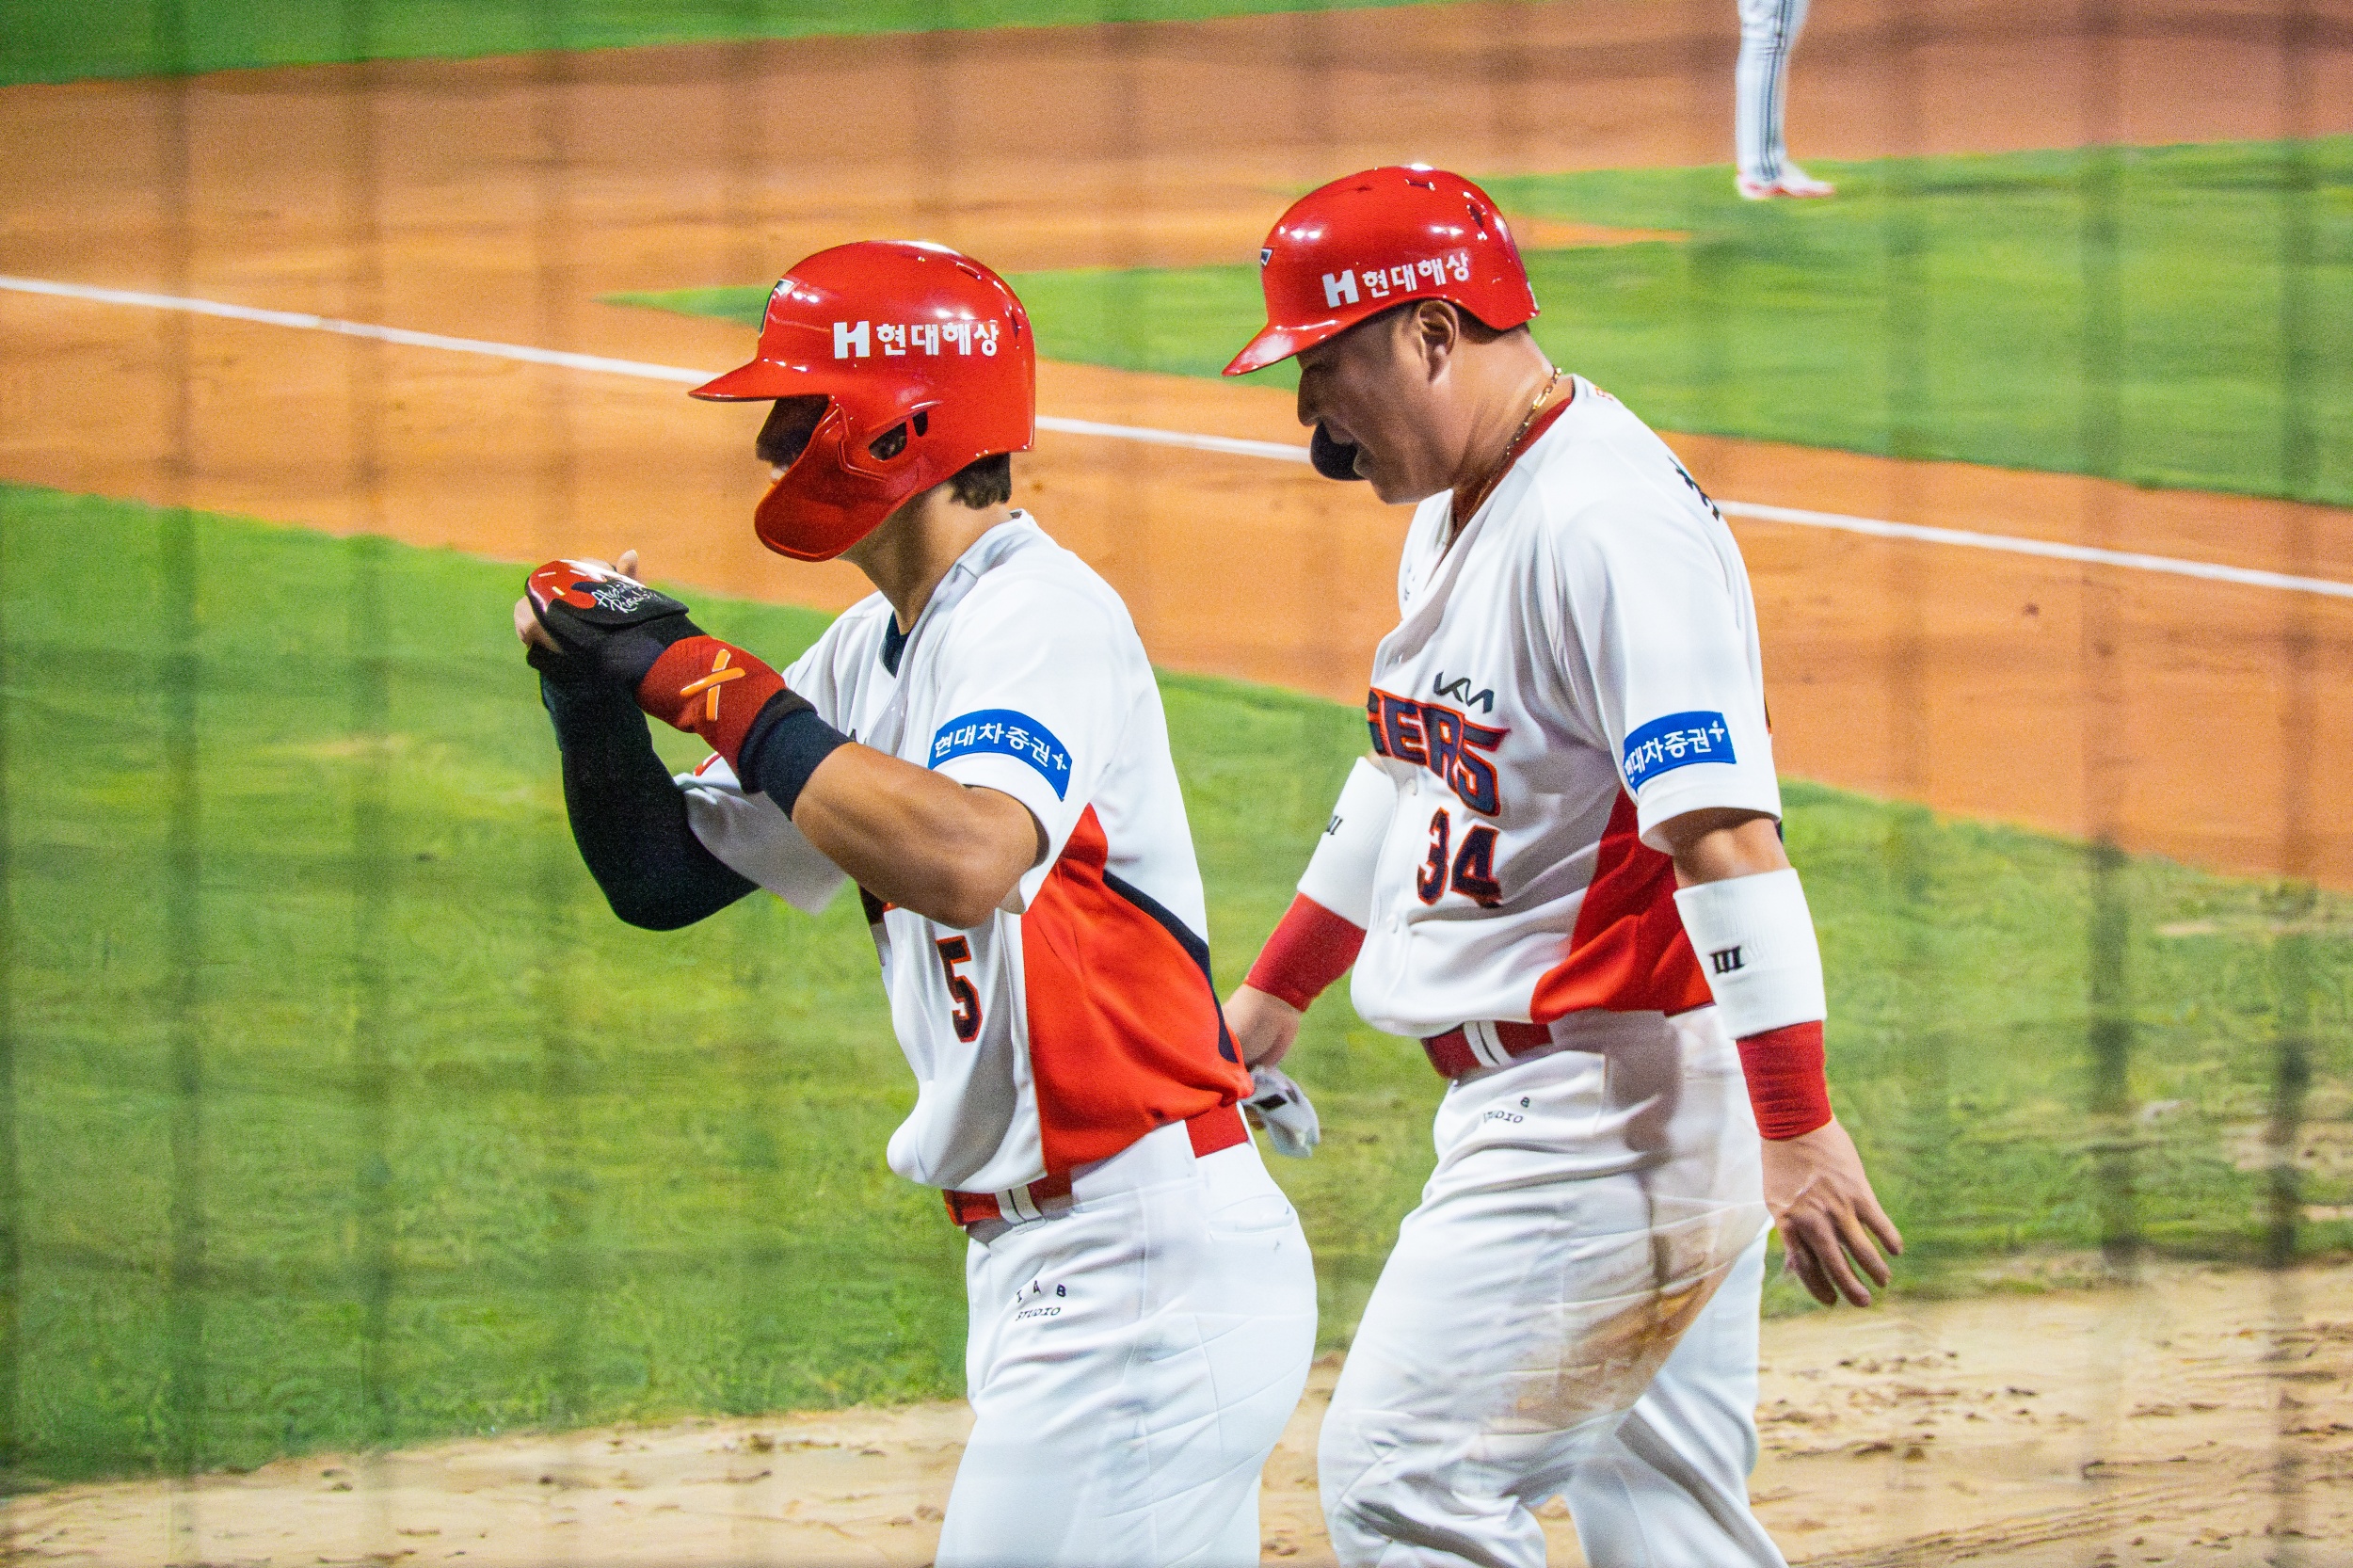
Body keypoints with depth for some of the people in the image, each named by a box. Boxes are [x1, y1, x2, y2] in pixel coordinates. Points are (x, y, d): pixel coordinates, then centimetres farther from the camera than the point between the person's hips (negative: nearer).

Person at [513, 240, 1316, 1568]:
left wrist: (711, 683, -25)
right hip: (1043, 1267, 10)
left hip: (1146, 1271, -10)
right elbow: (663, 878, 18)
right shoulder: (875, 655, 15)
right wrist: (595, 688, 0)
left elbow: (964, 859, -34)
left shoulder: (1038, 614, -15)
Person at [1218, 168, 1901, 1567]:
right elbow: (1410, 776, 29)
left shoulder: (1609, 521, -19)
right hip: (1530, 1092, 10)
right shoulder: (1455, 510, 13)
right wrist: (1278, 989, 37)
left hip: (1620, 1101, -10)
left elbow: (1727, 833, -26)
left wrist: (1797, 1126, -31)